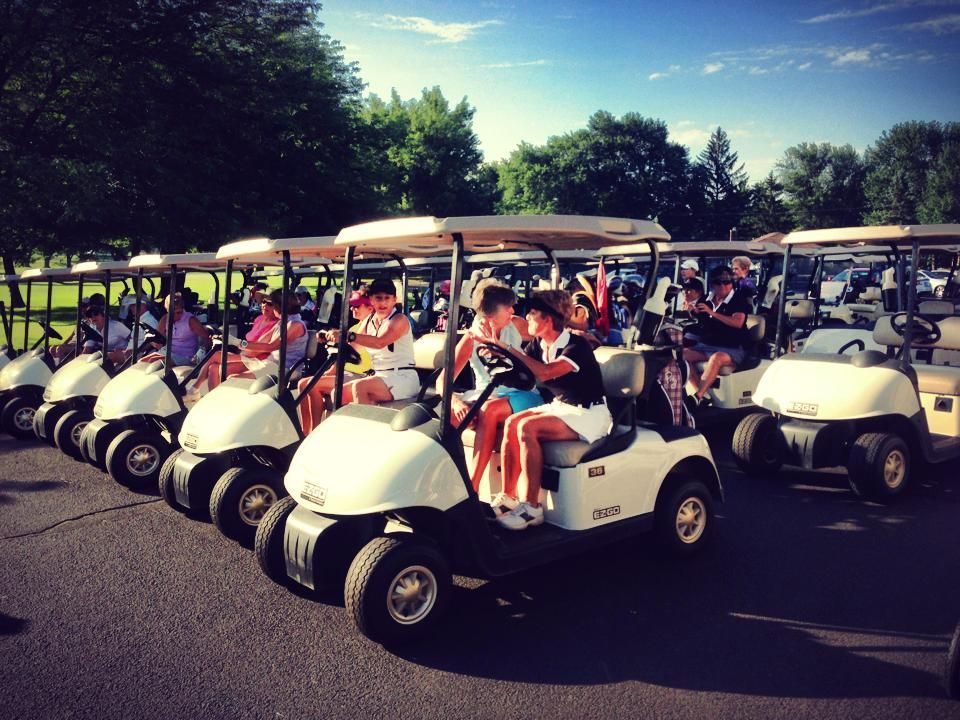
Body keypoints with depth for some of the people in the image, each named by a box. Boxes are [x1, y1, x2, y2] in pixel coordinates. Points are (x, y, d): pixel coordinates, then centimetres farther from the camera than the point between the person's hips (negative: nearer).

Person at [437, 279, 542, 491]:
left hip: (521, 394, -1)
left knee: (489, 410, -34)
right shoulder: (471, 339, -5)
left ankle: (472, 486, -35)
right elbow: (442, 381, -10)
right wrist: (455, 402, -31)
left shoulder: (517, 325, 0)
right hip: (485, 394, 1)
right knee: (448, 413, -28)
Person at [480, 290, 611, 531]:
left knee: (527, 427, -28)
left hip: (588, 414, -7)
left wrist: (506, 347, -31)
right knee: (512, 423, -17)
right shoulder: (538, 345, 4)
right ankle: (507, 497, -10)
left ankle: (531, 507, -22)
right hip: (559, 406, 8)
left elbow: (544, 372, -35)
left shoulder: (576, 346, -20)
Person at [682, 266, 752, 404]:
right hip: (705, 346, 6)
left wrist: (712, 312, -23)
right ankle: (704, 394, -23)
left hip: (731, 349, -5)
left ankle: (697, 397, -39)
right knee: (683, 354, -21)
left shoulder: (739, 300, -2)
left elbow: (738, 322, -18)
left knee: (717, 358, -38)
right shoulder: (706, 300, 13)